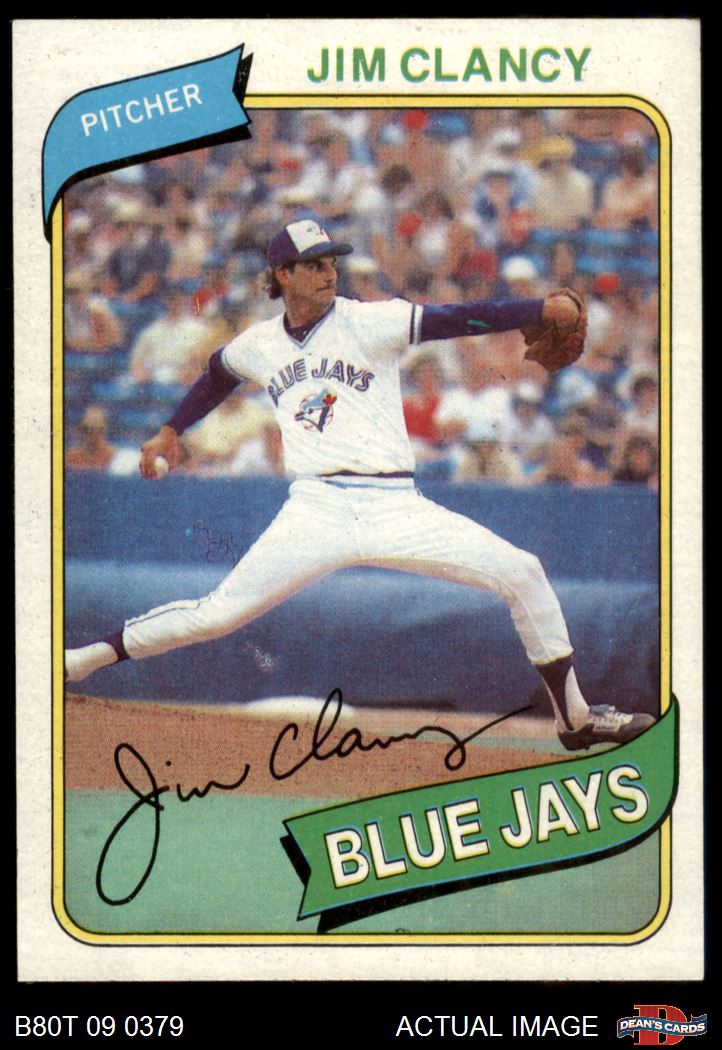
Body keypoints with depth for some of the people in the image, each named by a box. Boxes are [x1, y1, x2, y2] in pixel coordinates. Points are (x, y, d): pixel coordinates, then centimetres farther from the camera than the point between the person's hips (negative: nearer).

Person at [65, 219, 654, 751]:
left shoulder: (369, 322, -1)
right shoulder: (259, 345, 11)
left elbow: (455, 320, -13)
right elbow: (217, 376, 34)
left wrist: (542, 309, -24)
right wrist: (171, 431, 35)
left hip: (395, 509, -1)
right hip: (316, 511, 1)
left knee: (522, 574, -11)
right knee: (219, 615, -7)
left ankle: (575, 718, 2)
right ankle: (89, 658, 9)